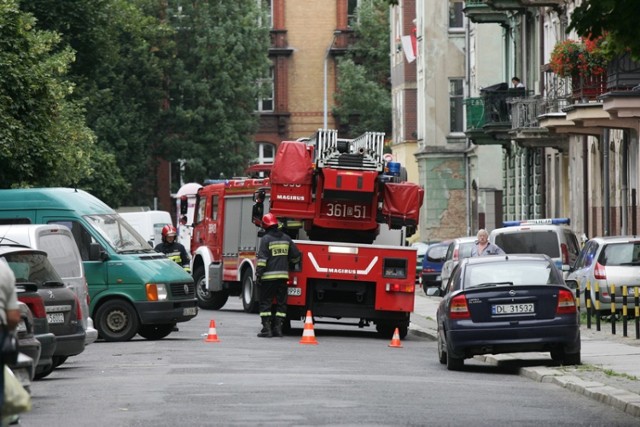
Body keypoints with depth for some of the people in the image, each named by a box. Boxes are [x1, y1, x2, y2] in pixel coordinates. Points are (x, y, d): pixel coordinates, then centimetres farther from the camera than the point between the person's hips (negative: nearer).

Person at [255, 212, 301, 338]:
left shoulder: (266, 239, -7)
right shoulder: (286, 238, 9)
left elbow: (262, 258, -14)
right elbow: (296, 256, 14)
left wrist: (258, 274, -13)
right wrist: (288, 265, 32)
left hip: (268, 276, -5)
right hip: (283, 275, 5)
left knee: (265, 303, 0)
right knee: (281, 302, 11)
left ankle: (266, 328, -5)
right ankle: (278, 327, 8)